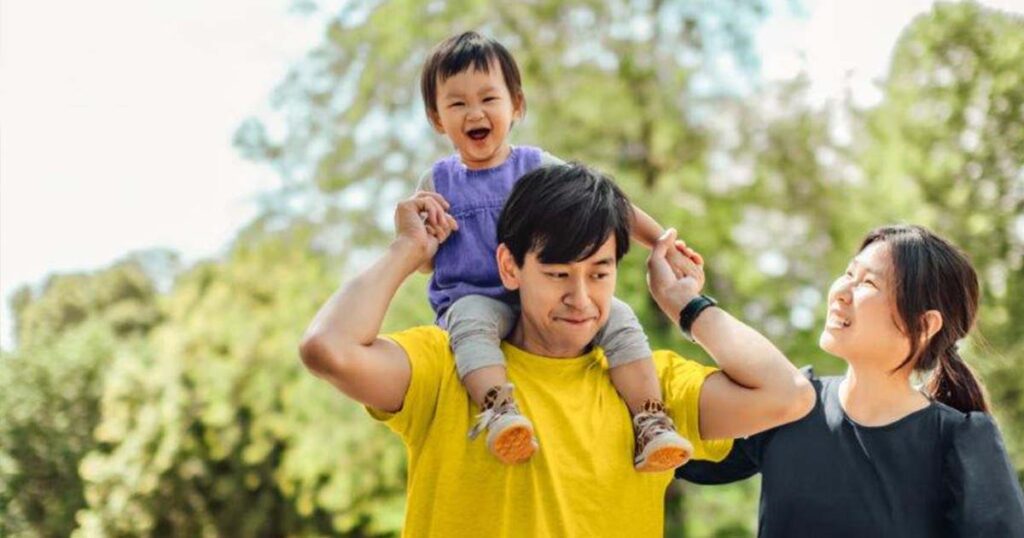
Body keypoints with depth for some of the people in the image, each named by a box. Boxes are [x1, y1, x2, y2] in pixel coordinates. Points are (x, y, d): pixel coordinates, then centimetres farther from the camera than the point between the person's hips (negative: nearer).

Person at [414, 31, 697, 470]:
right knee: (472, 320, -37)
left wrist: (663, 243, 4)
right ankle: (497, 407, -55)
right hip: (473, 298, -1)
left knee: (617, 316, -21)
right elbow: (423, 263, 14)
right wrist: (421, 229, -8)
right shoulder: (439, 181, 11)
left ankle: (650, 421, -23)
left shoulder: (538, 167, 10)